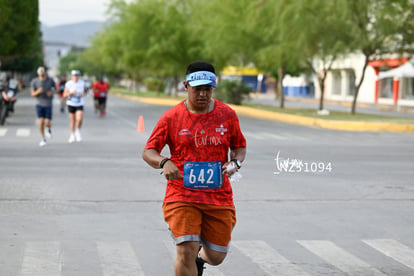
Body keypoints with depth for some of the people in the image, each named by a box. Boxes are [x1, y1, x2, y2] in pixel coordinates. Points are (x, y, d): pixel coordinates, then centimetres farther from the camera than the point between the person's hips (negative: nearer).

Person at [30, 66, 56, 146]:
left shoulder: (50, 80, -7)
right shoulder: (34, 81, -7)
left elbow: (55, 88, 11)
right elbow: (32, 94, -5)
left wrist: (52, 92, -11)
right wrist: (38, 92, -27)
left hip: (48, 104, 0)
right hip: (39, 104, 0)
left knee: (47, 123, -6)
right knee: (41, 122, -7)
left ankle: (49, 129, 32)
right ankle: (43, 139, 10)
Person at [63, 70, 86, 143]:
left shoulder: (82, 83, -5)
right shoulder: (68, 84, -8)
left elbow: (85, 90, 15)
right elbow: (64, 95, -3)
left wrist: (83, 94, -7)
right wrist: (70, 93, -22)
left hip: (79, 104, 0)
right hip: (71, 104, 0)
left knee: (79, 119, -17)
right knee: (73, 121, 6)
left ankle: (78, 131, 11)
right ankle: (72, 135, 26)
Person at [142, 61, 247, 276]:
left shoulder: (227, 115, 3)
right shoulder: (171, 117, -3)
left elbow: (239, 146, 15)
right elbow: (148, 152, -1)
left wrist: (235, 162, -8)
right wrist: (164, 162, -23)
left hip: (219, 196, 2)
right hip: (182, 195, -2)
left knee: (216, 256, 8)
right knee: (186, 250, -16)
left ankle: (200, 257, 45)